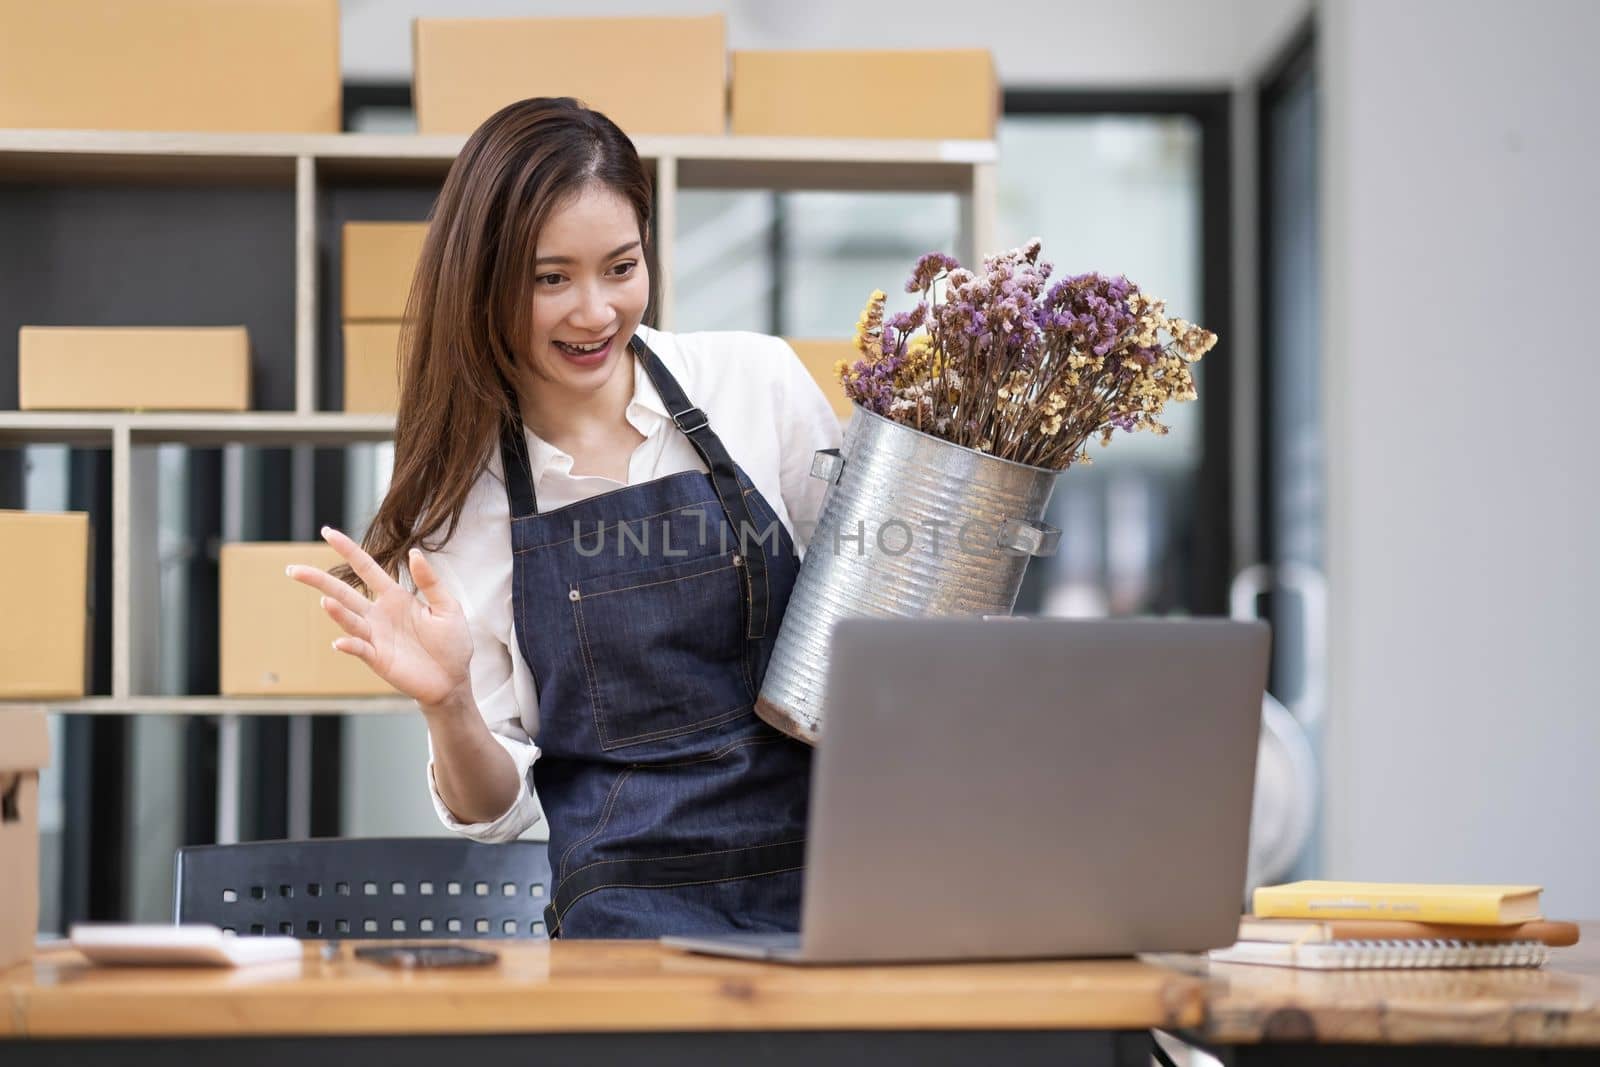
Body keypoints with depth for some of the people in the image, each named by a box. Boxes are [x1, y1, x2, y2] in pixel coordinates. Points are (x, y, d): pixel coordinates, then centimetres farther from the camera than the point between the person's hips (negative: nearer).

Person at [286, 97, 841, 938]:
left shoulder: (758, 381, 3)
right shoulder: (460, 489, 4)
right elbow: (498, 811, 6)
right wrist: (447, 706, -15)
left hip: (832, 878, 0)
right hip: (630, 907, 0)